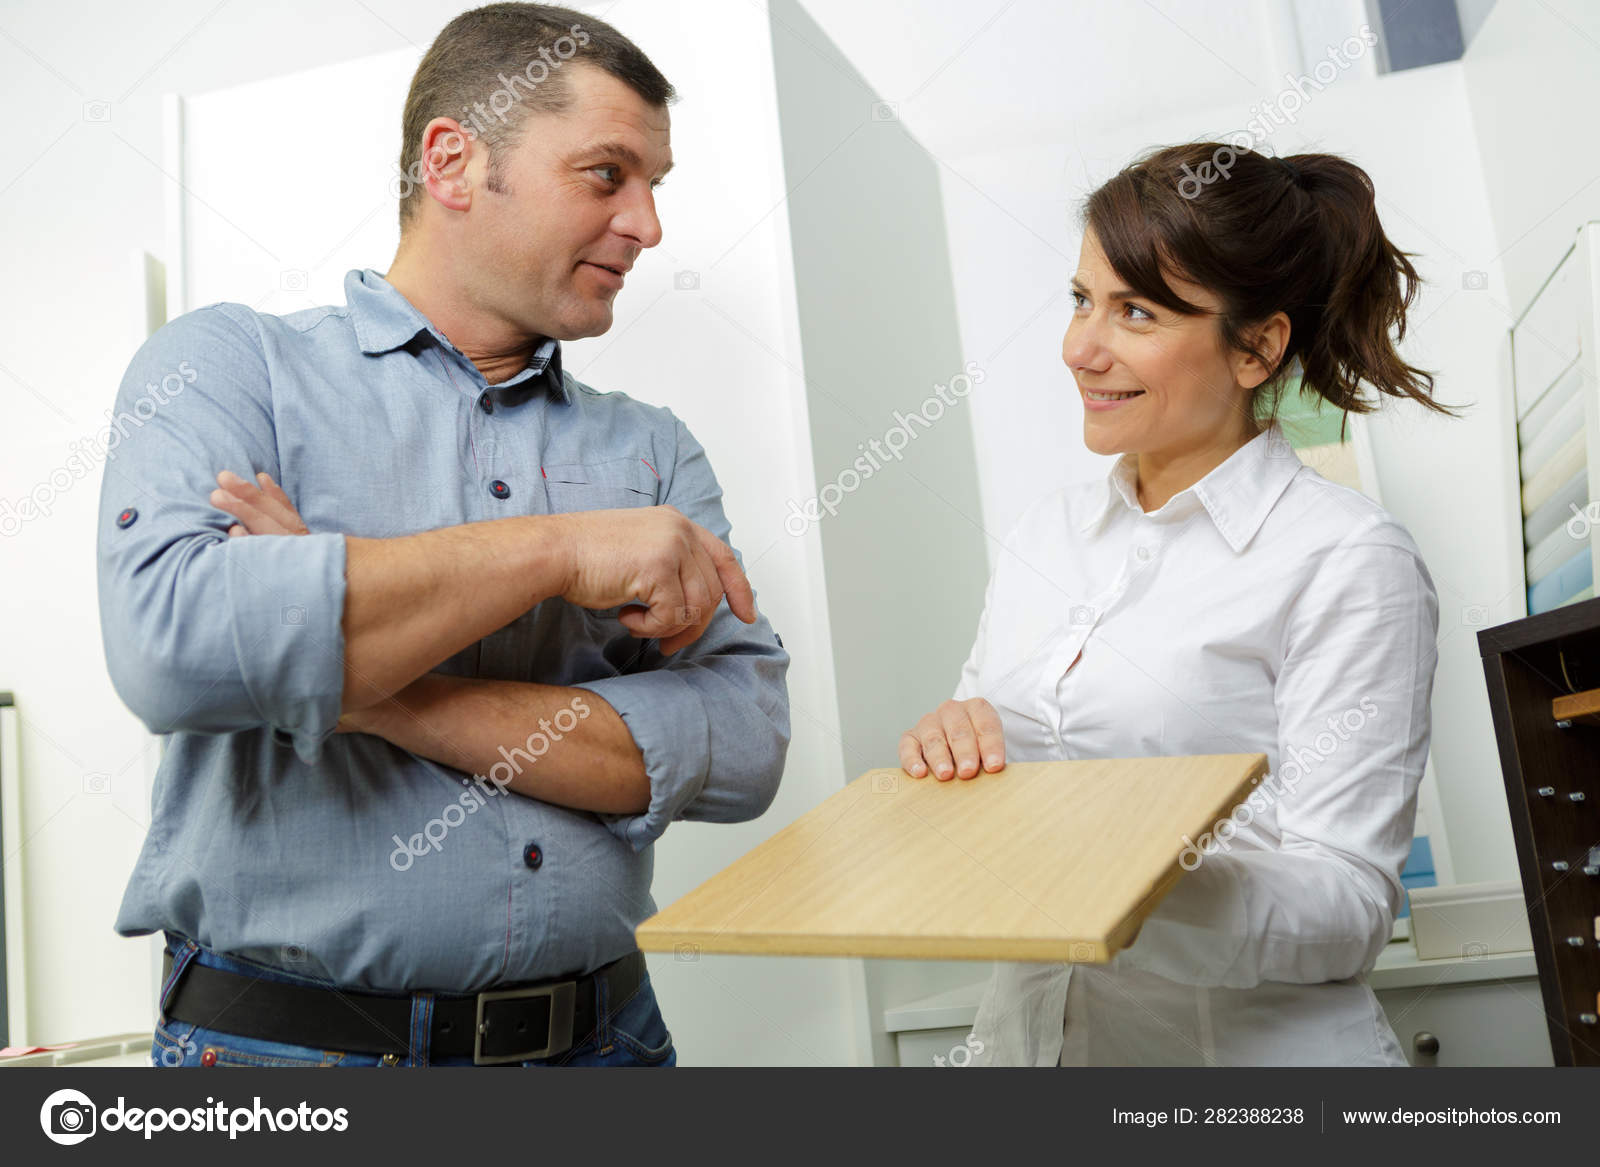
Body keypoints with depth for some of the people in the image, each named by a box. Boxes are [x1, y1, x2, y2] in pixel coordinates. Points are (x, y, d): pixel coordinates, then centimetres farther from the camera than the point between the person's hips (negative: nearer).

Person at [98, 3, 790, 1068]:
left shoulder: (653, 450, 4)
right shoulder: (228, 363, -3)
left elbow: (744, 747, -9)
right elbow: (172, 641, -21)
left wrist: (367, 691, -16)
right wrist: (557, 553, -18)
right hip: (283, 1032, -3)